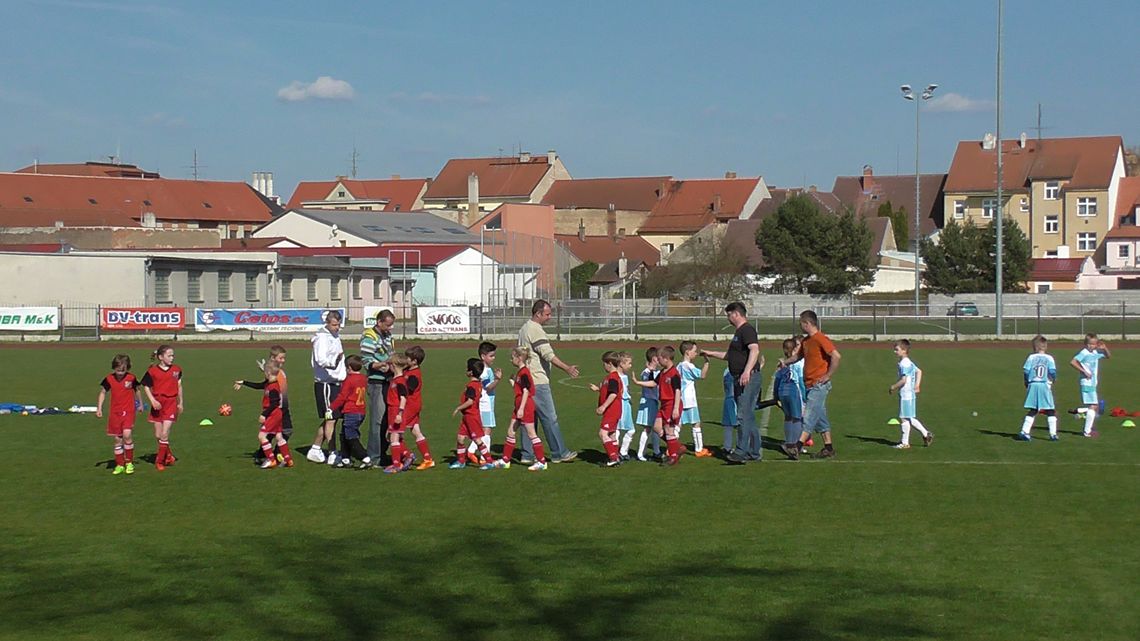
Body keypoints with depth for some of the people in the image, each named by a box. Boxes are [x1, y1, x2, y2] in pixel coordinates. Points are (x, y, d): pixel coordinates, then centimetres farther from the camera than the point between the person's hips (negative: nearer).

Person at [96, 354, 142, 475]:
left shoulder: (131, 378, -6)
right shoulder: (109, 379, -3)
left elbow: (137, 391, 12)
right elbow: (103, 393, 10)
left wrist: (140, 404, 24)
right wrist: (99, 408, 3)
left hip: (128, 411, -2)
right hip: (115, 413, 2)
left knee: (127, 435, -19)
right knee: (118, 439, 6)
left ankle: (129, 463, -4)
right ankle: (120, 465, 17)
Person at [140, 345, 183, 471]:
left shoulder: (176, 370, 2)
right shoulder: (152, 371, -4)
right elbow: (146, 386, 2)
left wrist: (181, 403, 15)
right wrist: (153, 400, -10)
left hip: (171, 404, 0)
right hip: (158, 404, 0)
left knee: (164, 434, -9)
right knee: (158, 435, 5)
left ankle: (160, 461, 2)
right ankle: (169, 455, 29)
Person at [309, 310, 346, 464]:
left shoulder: (335, 336, 16)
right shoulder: (322, 338, -12)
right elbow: (321, 360, -25)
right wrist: (334, 360, -42)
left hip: (335, 383, 9)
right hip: (325, 384, -9)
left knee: (329, 419, 12)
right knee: (330, 419, -7)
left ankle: (315, 450, 21)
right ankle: (332, 454, -5)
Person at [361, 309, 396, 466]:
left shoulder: (388, 336, 16)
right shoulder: (369, 338, -9)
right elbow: (367, 363, -14)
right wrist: (382, 365, -27)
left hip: (388, 382, 8)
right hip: (376, 384, -8)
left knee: (387, 419, 11)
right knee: (377, 420, -8)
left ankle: (382, 453, 20)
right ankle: (374, 457, -4)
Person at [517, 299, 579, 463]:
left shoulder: (524, 328, 17)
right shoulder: (536, 330, -15)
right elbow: (548, 354, -22)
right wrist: (567, 368, -24)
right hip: (538, 381, -10)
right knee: (550, 418, -5)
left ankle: (527, 455, 10)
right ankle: (559, 453, -1)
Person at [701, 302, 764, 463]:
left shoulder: (747, 330, -11)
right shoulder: (739, 332, 21)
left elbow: (755, 350, -27)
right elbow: (730, 355, 34)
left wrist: (747, 371, -37)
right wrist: (711, 354, 38)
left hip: (748, 379, -11)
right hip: (739, 379, 11)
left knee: (743, 415, -13)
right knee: (748, 416, 12)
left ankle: (741, 451, -16)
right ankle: (754, 452, 17)